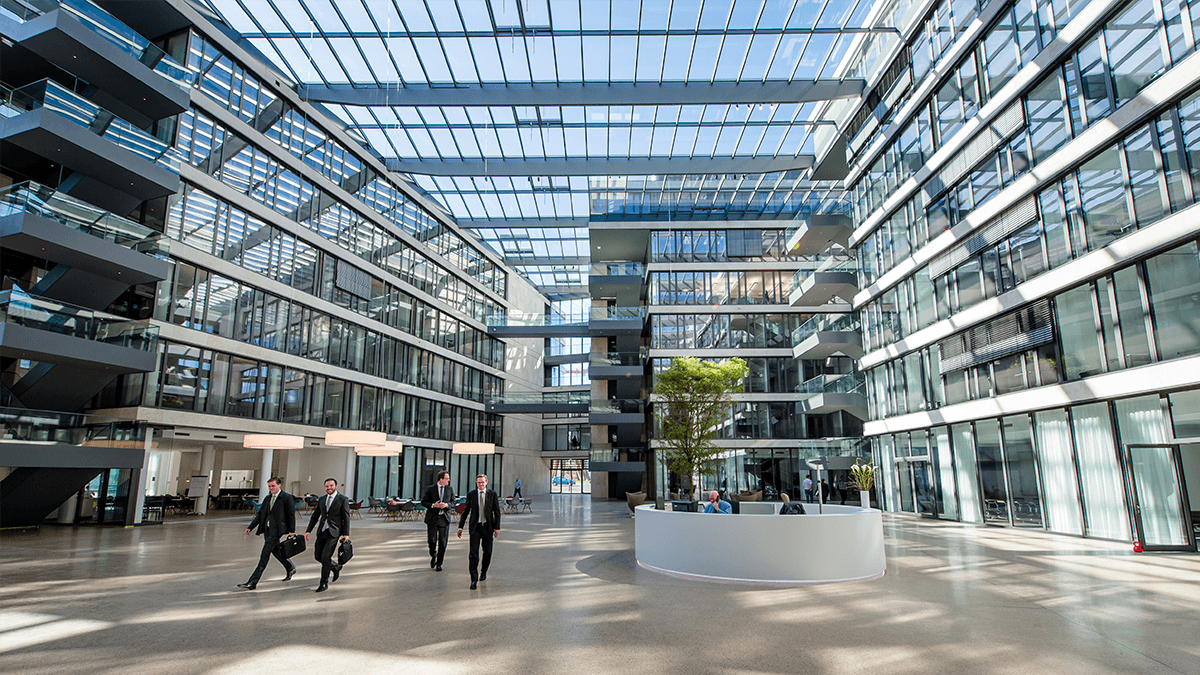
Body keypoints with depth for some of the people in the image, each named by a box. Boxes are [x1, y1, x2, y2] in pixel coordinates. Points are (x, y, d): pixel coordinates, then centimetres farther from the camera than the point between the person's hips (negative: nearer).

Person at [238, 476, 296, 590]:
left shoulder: (287, 498, -7)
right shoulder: (268, 499, 15)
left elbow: (291, 515, -8)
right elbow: (260, 514, 16)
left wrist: (292, 530, -14)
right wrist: (250, 527, 6)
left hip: (276, 530, -8)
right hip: (267, 529, 8)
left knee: (265, 555, -9)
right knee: (276, 552, 17)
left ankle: (253, 582, -9)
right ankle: (290, 568, 37)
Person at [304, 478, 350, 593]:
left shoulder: (343, 499, -3)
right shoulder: (321, 500, 13)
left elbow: (346, 517, -5)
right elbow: (315, 516, 16)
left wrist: (346, 534, -10)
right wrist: (308, 531, 8)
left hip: (334, 532, -6)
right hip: (322, 531, 6)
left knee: (325, 557, -11)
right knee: (318, 556, 7)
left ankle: (324, 583, 4)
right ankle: (335, 567, 33)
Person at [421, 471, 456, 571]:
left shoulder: (450, 489, 7)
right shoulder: (431, 489, 0)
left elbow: (453, 501, 14)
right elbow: (423, 502, 2)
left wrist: (447, 505, -8)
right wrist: (433, 505, -14)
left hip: (444, 518, 2)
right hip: (432, 518, -2)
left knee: (443, 542, 1)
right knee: (432, 540, 1)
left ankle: (439, 563, 13)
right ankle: (433, 557, 31)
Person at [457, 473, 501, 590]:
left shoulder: (492, 494, 1)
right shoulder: (470, 494, 3)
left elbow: (497, 511, 3)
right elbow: (466, 511, 7)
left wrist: (497, 527, -2)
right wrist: (460, 527, 4)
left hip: (488, 527, 1)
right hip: (475, 527, -1)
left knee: (487, 552, 11)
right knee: (473, 553, -8)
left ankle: (483, 572, 35)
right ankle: (474, 580, -7)